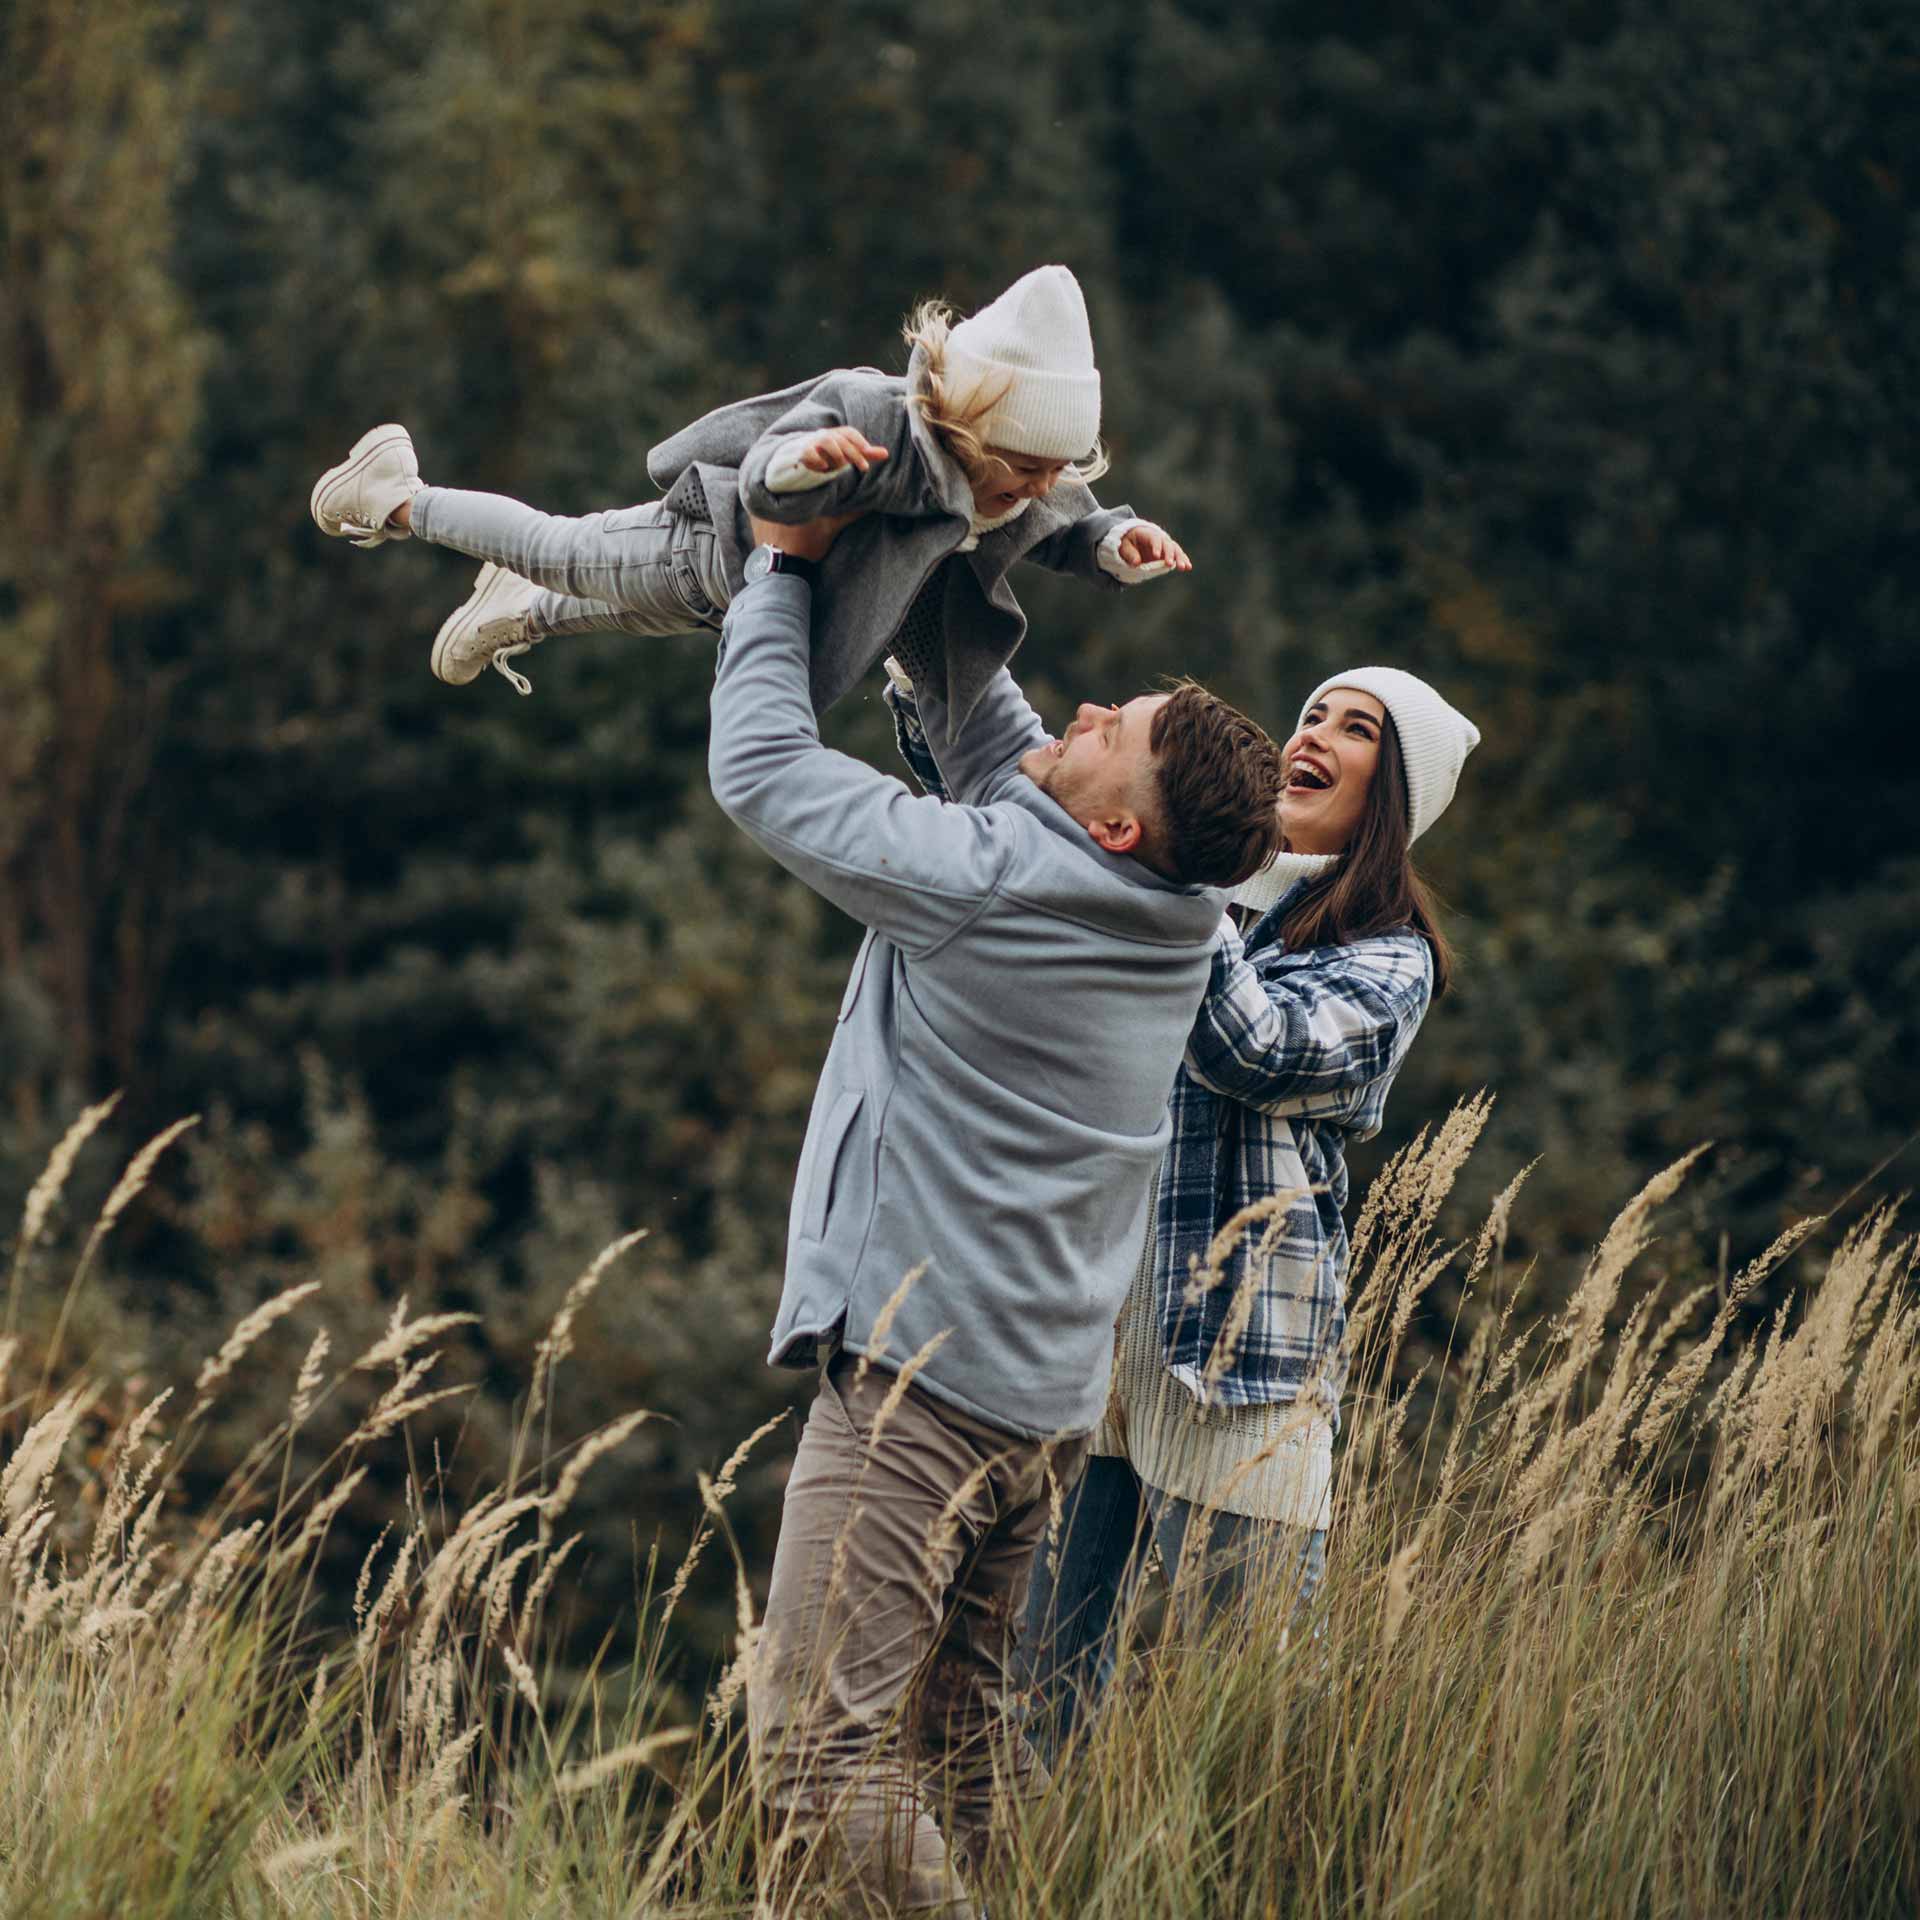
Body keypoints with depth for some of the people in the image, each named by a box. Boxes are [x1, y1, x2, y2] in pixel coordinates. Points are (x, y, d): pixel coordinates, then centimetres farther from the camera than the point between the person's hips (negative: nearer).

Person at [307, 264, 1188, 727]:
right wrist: (806, 457, -71)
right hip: (713, 544, -7)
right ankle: (398, 499, 46)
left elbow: (1068, 529, -6)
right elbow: (761, 483, -48)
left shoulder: (1043, 487, -25)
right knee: (563, 552, 20)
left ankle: (523, 616, 67)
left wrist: (1120, 541, -28)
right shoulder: (876, 419, -45)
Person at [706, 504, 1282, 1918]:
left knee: (818, 1753, -12)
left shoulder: (978, 878, -17)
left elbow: (761, 765, -4)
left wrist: (784, 568, 8)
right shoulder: (1176, 917, 5)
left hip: (922, 1373, -9)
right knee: (963, 1735, 17)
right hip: (1053, 1395, 9)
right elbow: (995, 749, 23)